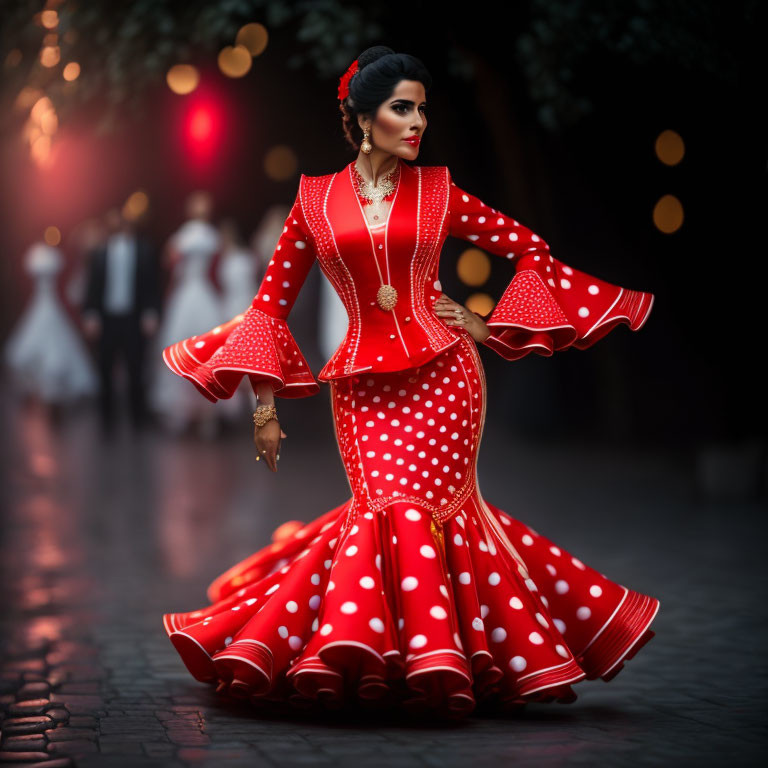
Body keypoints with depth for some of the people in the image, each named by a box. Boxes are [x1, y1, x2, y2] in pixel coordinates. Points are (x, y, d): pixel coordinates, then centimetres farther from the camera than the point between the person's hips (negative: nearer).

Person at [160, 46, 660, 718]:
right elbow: (272, 302, 7)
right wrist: (265, 406, 3)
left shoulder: (437, 191, 6)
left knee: (422, 507, -6)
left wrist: (491, 327, 3)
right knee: (393, 509, -8)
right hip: (364, 384, 0)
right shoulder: (316, 199, 5)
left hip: (442, 374, 0)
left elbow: (531, 248, 12)